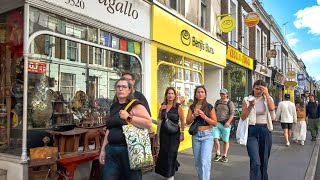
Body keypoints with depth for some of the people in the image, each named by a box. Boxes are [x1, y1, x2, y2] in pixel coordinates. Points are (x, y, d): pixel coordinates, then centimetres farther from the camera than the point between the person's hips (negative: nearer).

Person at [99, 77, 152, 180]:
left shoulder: (135, 106, -6)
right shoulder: (113, 107, 14)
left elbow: (148, 123, -18)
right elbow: (109, 129, 17)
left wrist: (129, 117, -18)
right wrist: (103, 149, 15)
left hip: (128, 149, -5)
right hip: (111, 150, 6)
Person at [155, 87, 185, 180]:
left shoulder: (178, 106, -10)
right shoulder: (163, 105, 4)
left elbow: (182, 121, -8)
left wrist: (182, 133, -11)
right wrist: (161, 110, -4)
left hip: (174, 133, -5)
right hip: (163, 131, 5)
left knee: (171, 153, 0)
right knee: (163, 152, 13)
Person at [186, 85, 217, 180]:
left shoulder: (210, 107, -4)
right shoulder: (192, 107, 5)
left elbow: (214, 123, -4)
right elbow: (188, 122, 3)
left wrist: (204, 116, -18)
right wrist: (194, 115, -15)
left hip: (207, 135, -4)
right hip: (195, 136, 4)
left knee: (205, 161, -13)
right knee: (197, 161, 14)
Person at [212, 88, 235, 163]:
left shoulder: (230, 103, 0)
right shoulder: (217, 102, 14)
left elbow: (232, 114, -6)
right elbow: (214, 111, 20)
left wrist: (228, 122, -16)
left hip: (225, 124, -3)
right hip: (217, 123, 4)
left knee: (225, 140, 4)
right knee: (215, 138, -5)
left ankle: (225, 156, 17)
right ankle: (218, 154, 10)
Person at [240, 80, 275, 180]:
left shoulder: (268, 99, 6)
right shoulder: (247, 100, 1)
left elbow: (272, 108, -16)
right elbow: (243, 117, -4)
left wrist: (267, 94, -15)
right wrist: (250, 106, -17)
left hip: (265, 131, 3)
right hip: (252, 131, -2)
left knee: (264, 161, 14)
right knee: (255, 162, -13)